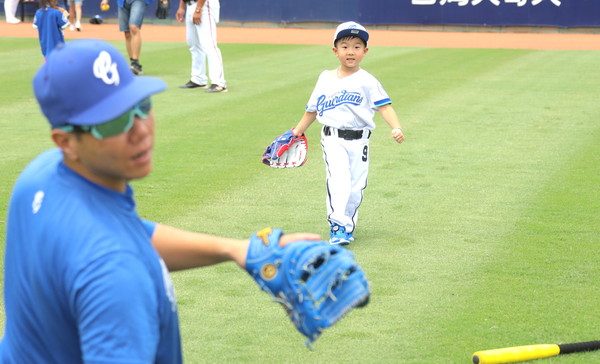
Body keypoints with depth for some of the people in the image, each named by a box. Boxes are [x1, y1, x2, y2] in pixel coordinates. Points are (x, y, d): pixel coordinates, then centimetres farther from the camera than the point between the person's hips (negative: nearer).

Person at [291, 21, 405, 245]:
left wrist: (396, 128, -24)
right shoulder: (325, 79, 9)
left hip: (358, 141, 0)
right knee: (338, 179, -19)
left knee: (356, 187, 4)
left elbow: (384, 106, -9)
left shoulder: (368, 81, 2)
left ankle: (347, 225, 22)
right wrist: (297, 131, 20)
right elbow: (313, 109, 19)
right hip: (332, 139, 0)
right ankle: (338, 225, -23)